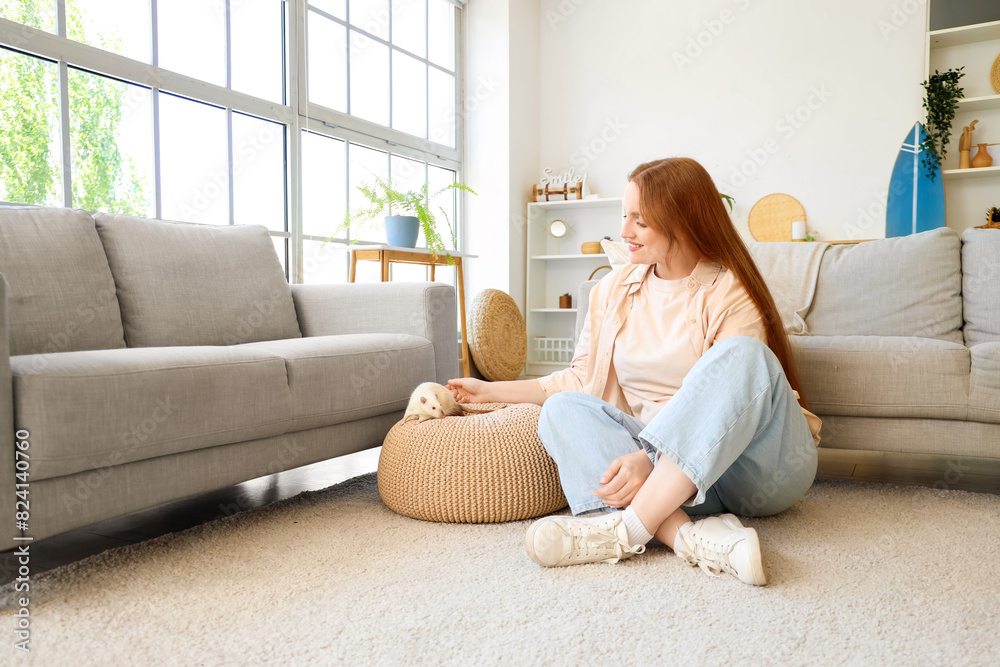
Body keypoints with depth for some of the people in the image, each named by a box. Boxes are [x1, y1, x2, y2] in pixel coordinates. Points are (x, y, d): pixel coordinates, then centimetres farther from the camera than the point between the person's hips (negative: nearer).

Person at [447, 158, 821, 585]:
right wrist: (492, 391, 15)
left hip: (761, 467, -4)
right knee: (562, 408, -18)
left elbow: (725, 409, -16)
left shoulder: (730, 294, -7)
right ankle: (686, 535, -39)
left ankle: (629, 526, -36)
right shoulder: (613, 289, 9)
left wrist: (649, 458, -31)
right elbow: (581, 379, 15)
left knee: (743, 354, -32)